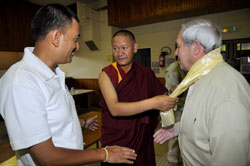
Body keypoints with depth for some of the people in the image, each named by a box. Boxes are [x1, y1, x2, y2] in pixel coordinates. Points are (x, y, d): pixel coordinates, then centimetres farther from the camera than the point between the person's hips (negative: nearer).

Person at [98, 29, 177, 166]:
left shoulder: (146, 73, -1)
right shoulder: (107, 74, -13)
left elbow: (162, 94, 11)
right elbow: (114, 109, -25)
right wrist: (152, 103, -33)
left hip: (144, 140, 4)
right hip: (116, 142, -3)